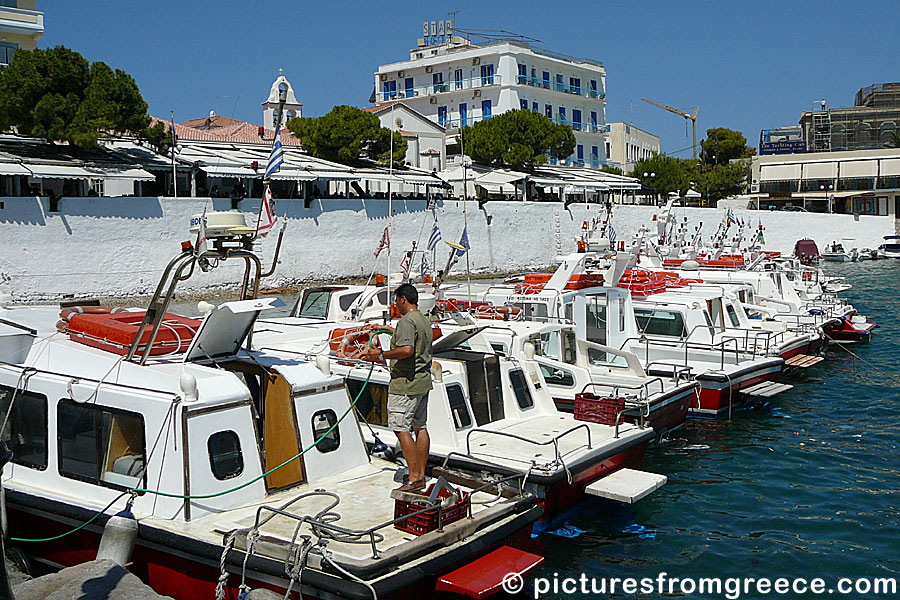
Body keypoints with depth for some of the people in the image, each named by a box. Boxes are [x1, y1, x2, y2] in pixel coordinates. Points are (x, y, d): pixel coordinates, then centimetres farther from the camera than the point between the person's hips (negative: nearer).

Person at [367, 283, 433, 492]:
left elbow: (407, 349, -31)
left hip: (406, 384, -10)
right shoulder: (424, 320, 14)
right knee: (420, 427, 14)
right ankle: (421, 475, 20)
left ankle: (414, 479, -8)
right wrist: (386, 328, 41)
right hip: (423, 382, 10)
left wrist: (381, 355, -20)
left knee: (401, 429, -7)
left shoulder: (406, 321, -17)